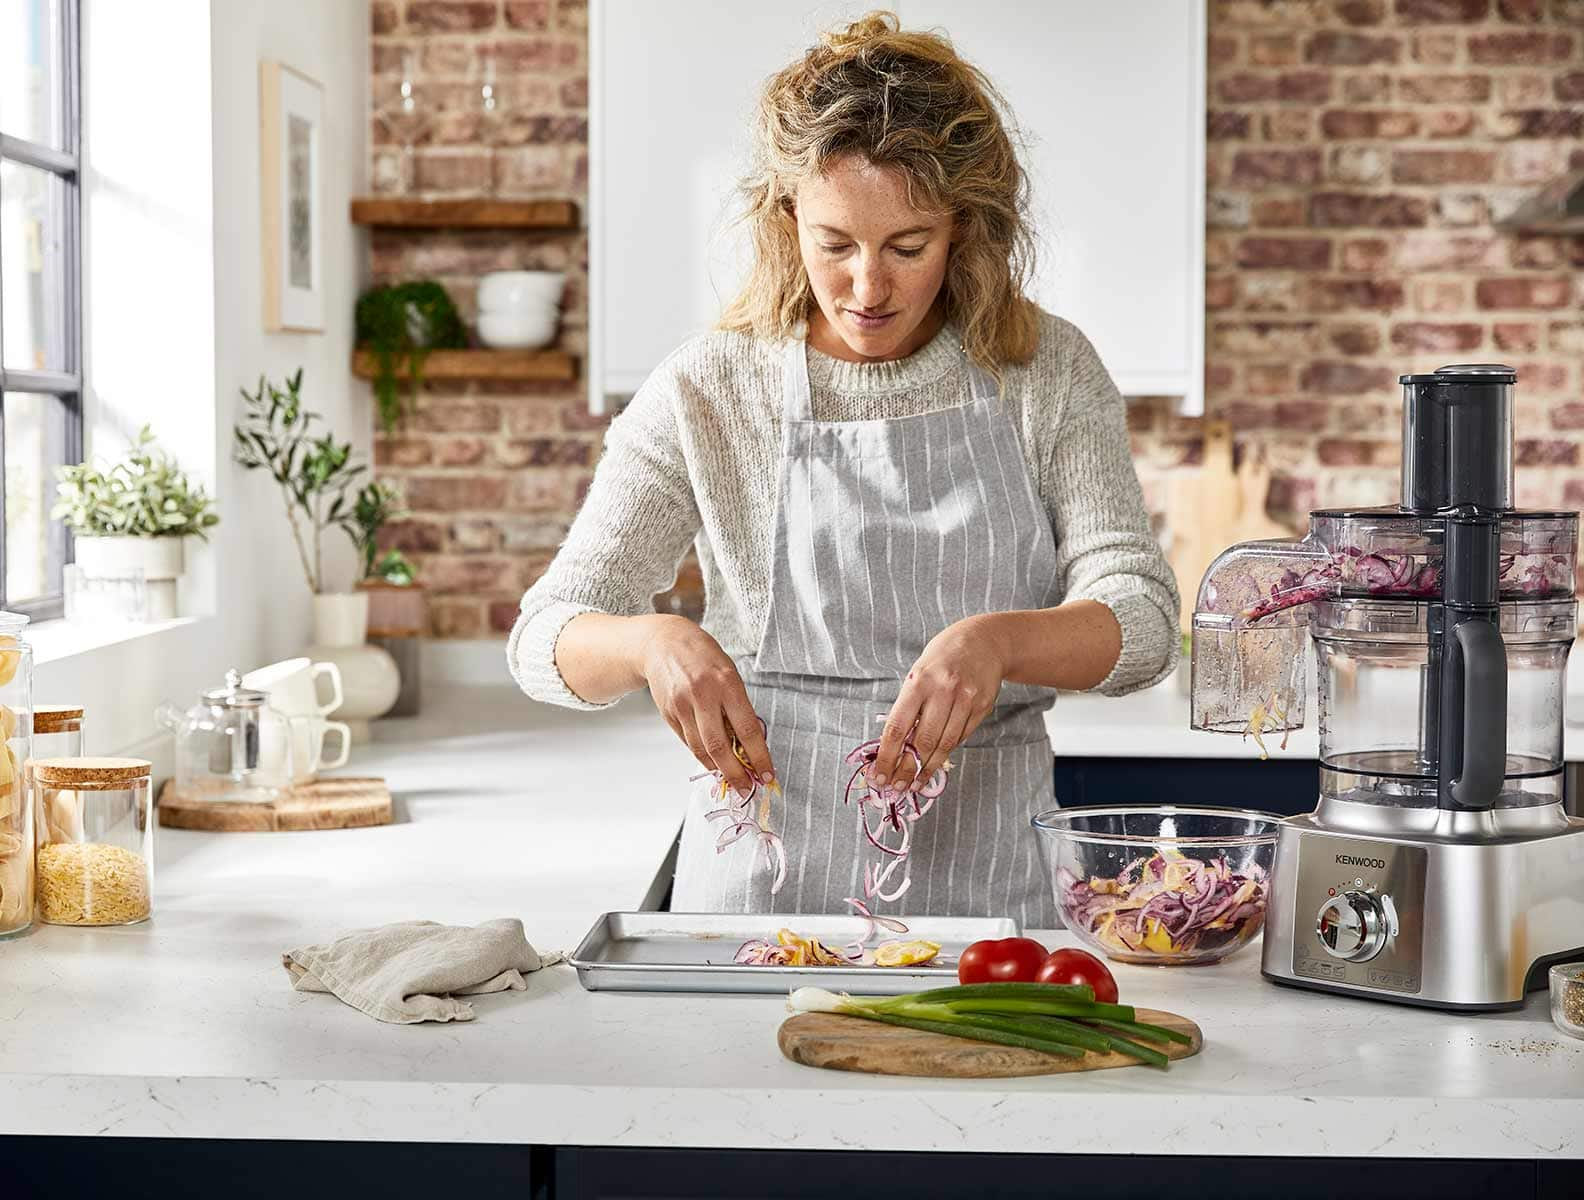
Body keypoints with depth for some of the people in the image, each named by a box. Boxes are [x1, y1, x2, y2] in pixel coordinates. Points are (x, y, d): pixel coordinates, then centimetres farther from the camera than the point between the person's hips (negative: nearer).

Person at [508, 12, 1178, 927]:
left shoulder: (1047, 374, 4)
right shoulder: (709, 392, 2)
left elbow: (1142, 620, -4)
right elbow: (548, 639, 0)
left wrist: (998, 640, -24)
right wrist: (652, 642, -23)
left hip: (985, 879, 1)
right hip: (769, 873, 0)